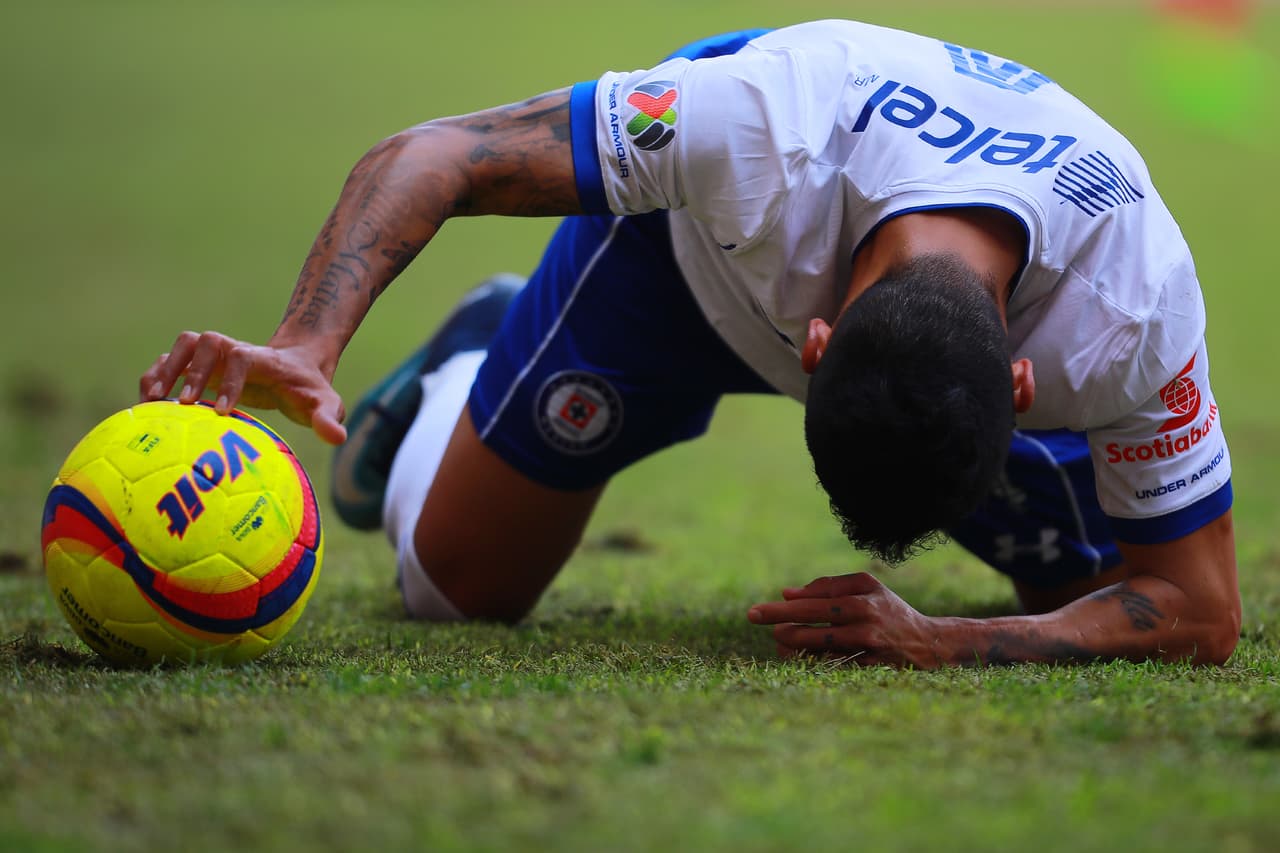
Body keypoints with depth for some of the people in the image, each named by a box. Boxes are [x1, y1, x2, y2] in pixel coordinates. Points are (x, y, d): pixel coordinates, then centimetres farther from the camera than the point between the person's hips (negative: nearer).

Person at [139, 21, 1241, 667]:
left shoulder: (1136, 306, -41)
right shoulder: (753, 127, -48)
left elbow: (1202, 614, -29)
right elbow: (425, 157, -39)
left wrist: (939, 641, -43)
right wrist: (308, 344, -56)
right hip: (687, 243, -1)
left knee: (1104, 583, -4)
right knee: (456, 586, 2)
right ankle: (468, 376, 35)